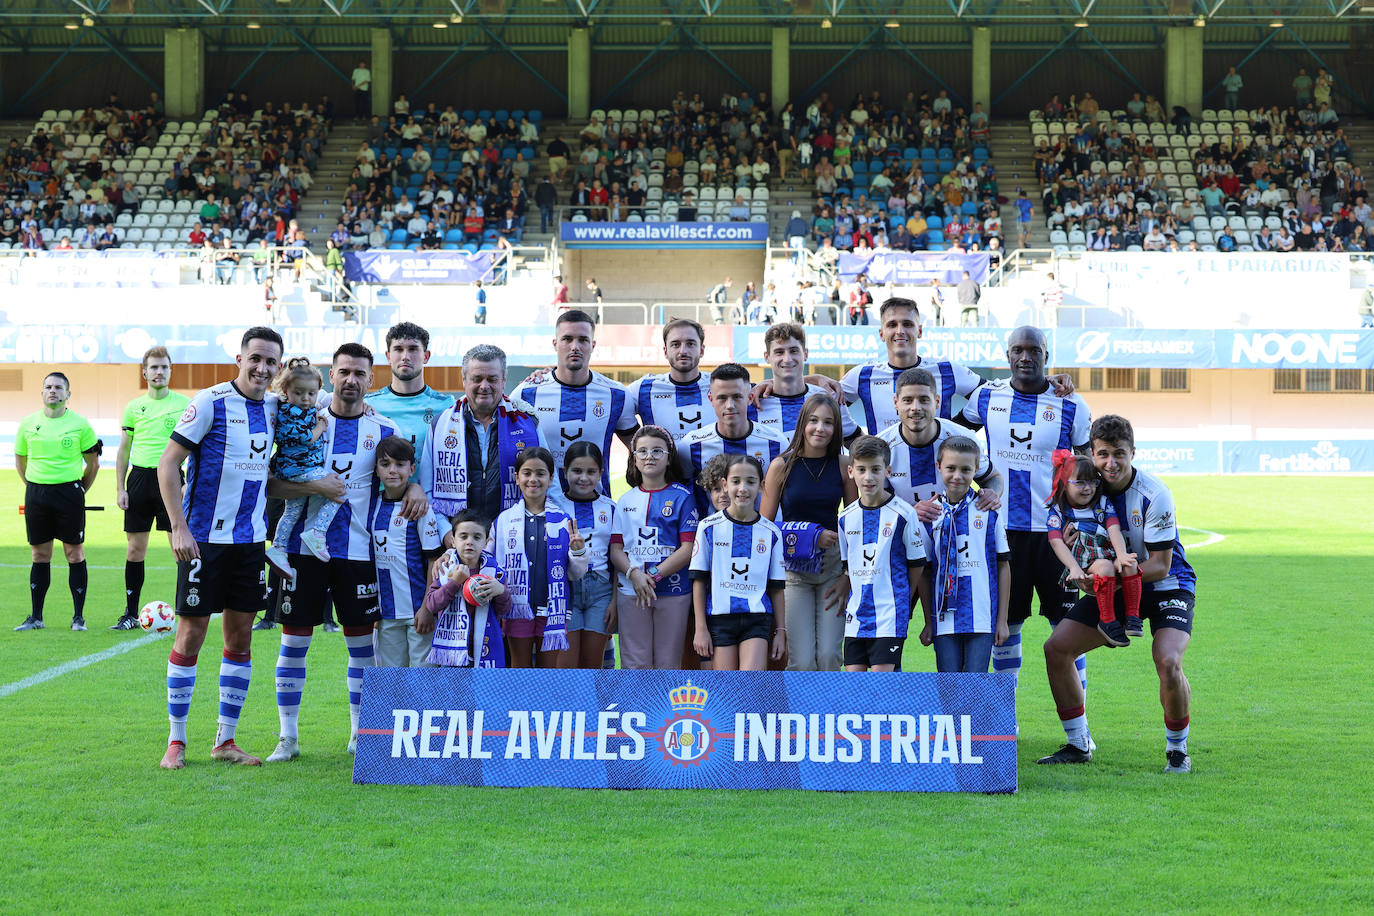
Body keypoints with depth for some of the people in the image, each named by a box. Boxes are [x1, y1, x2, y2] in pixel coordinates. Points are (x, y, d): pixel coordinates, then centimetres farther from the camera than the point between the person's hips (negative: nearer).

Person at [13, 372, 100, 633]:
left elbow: (93, 464, 8)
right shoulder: (28, 423, 6)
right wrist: (35, 489, 12)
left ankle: (78, 616, 5)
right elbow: (20, 461, 17)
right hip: (36, 493, 2)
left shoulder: (80, 424, -1)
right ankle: (36, 617, 13)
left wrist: (79, 491, 6)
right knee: (40, 555, 6)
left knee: (75, 553, -1)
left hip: (69, 492, -2)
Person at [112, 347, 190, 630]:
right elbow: (123, 451, 11)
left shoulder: (184, 404, 2)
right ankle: (131, 613, 12)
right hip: (140, 477, 2)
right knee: (135, 548, 5)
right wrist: (120, 488, 4)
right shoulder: (133, 407, 8)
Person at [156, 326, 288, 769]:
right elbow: (168, 463, -11)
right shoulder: (210, 402, -10)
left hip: (250, 538, 6)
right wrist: (179, 527, -17)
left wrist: (314, 484, 6)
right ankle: (176, 740, 8)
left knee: (241, 636, 7)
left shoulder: (273, 408, 8)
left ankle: (225, 740, 16)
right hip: (204, 537, -6)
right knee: (191, 633, -2)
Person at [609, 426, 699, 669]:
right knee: (635, 664, 1)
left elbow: (689, 548, -6)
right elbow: (616, 548, 7)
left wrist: (654, 575, -14)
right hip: (631, 592, 2)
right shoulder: (626, 501, 11)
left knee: (668, 664, 2)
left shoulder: (682, 497, 1)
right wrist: (634, 574, -13)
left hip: (673, 592, -2)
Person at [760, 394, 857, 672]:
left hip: (833, 566, 1)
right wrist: (812, 536, -11)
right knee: (802, 662, -9)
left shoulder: (844, 465, 3)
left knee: (828, 656, -8)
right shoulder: (781, 466, -2)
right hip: (793, 567, -1)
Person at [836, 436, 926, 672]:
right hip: (856, 615, 5)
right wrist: (846, 599, 11)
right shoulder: (846, 517, 8)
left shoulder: (903, 513, -7)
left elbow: (916, 564, 0)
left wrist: (904, 601, 3)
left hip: (889, 613, -5)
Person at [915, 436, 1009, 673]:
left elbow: (1003, 566, 5)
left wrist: (1002, 619, 2)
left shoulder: (990, 512, 2)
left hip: (982, 618, -1)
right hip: (945, 619, 1)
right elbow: (925, 572, 9)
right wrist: (928, 622, 6)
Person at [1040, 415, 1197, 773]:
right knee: (1056, 648, -7)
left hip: (1166, 587, -5)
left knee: (1168, 663, -28)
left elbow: (1160, 566, -21)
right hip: (1113, 588, 5)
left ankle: (1177, 750, -3)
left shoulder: (1154, 495, -23)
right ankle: (1078, 745, 7)